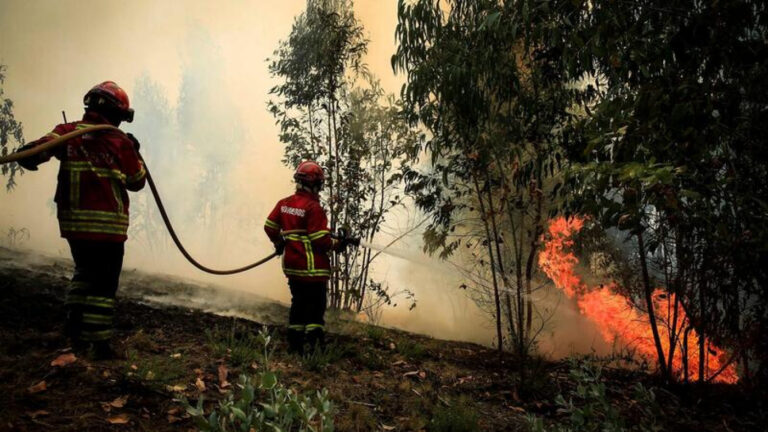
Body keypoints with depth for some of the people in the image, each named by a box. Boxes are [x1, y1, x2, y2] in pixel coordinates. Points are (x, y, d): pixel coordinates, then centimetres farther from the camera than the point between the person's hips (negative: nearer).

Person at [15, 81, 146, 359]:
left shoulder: (68, 132, 3)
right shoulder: (121, 142, -4)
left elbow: (45, 145, -20)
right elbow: (137, 182, 7)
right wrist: (134, 153, 19)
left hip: (73, 221, 4)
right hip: (107, 224, -4)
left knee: (85, 272, 24)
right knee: (104, 282, 4)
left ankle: (75, 325, 24)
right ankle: (99, 341, 5)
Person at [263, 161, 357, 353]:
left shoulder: (284, 203, 7)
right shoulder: (314, 207, -16)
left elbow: (270, 226, 14)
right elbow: (320, 240, -18)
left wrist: (279, 243, 31)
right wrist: (339, 243, -3)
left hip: (291, 265, 8)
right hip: (312, 268, -8)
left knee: (298, 304, 18)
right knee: (316, 308, -1)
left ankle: (295, 345, 23)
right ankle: (314, 346, -2)